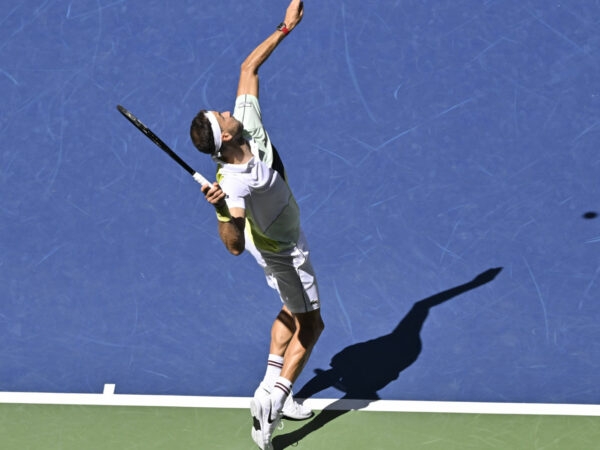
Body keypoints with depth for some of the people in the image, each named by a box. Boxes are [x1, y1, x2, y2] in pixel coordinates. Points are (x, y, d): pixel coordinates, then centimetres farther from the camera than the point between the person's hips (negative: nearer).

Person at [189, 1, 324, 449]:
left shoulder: (249, 123, -26)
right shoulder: (234, 181, -43)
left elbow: (249, 68, -14)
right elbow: (234, 244, -48)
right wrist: (222, 209, -65)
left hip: (275, 243, 8)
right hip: (283, 251, -8)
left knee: (294, 310, 24)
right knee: (309, 326, 7)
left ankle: (272, 388, 35)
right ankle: (271, 403, 11)